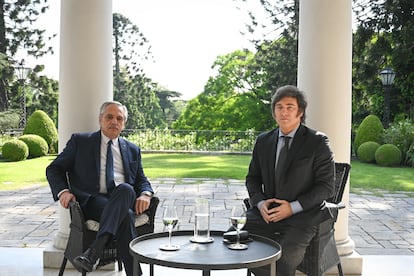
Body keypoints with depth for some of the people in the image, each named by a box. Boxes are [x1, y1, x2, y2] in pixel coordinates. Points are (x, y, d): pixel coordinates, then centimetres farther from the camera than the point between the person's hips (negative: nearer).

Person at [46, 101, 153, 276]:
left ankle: (94, 251, -43)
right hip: (93, 201, -2)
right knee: (125, 215, -37)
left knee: (125, 189, -38)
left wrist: (145, 194, -5)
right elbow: (54, 169, 14)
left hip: (126, 198, 3)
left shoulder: (132, 150, 23)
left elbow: (142, 180, 21)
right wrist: (63, 191, -8)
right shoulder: (80, 141, 14)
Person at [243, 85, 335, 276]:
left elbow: (326, 186, -6)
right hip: (267, 211, 5)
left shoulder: (317, 142, -3)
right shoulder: (263, 141, 11)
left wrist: (292, 207, -16)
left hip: (302, 214, -4)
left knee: (286, 255, -31)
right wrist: (260, 203, -6)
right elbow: (253, 178, 15)